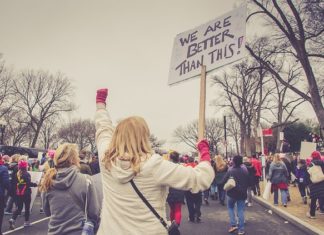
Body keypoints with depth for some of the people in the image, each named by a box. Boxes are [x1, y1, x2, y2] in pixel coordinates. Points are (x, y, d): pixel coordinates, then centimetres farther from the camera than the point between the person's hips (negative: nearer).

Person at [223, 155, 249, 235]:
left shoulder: (230, 171, -16)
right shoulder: (245, 171, -5)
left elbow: (224, 181, -13)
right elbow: (247, 183, 6)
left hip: (232, 193, -2)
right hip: (242, 194, 2)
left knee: (230, 208, 19)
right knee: (240, 210, 8)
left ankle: (233, 225, 6)